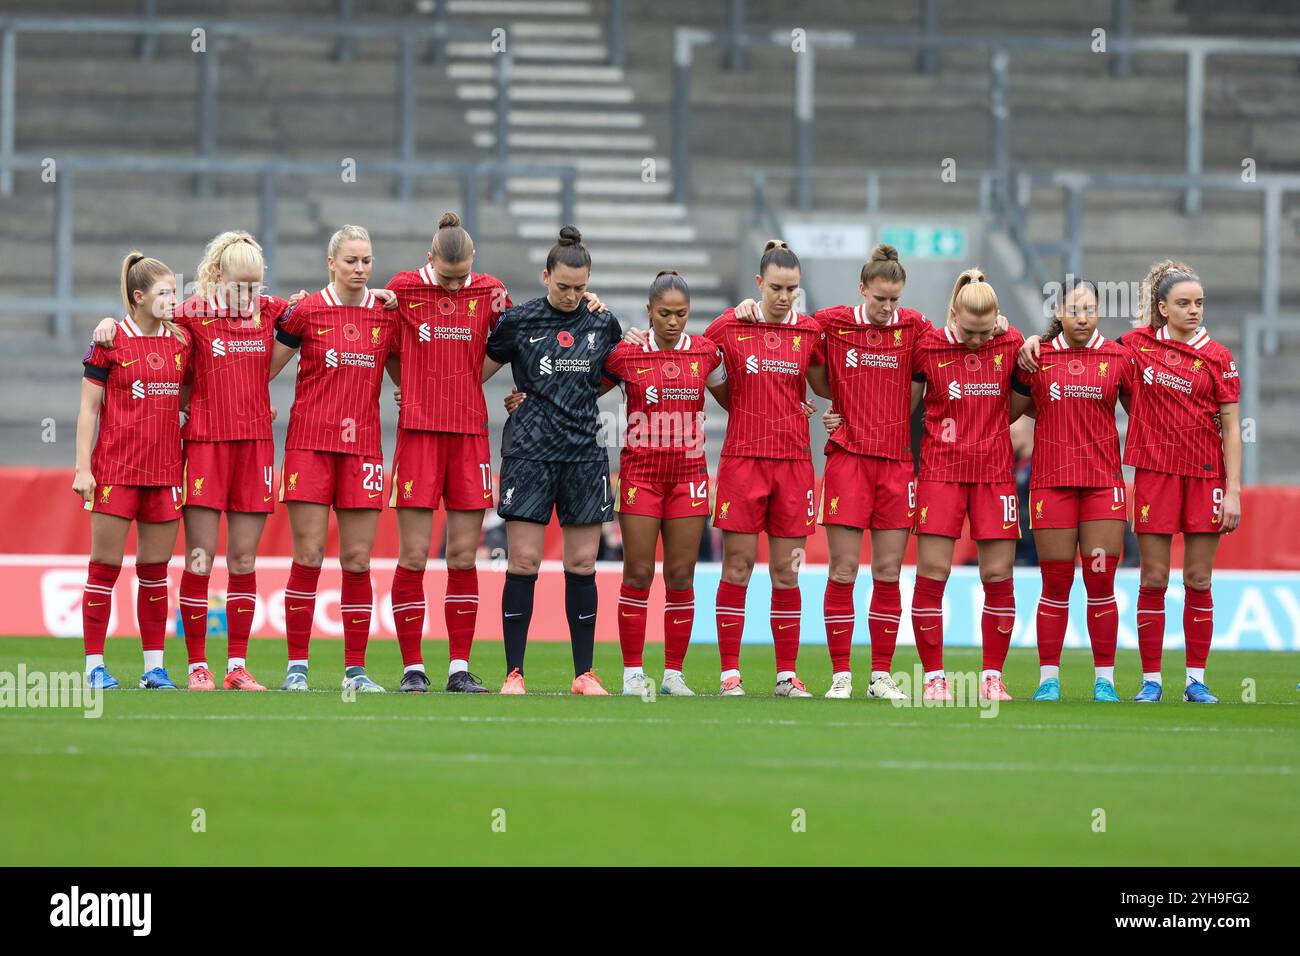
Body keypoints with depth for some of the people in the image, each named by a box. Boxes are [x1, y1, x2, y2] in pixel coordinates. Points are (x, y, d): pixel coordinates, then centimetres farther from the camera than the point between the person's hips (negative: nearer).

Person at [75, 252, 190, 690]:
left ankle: (154, 666, 11)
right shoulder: (110, 341, -5)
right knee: (105, 566, -2)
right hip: (115, 468, -4)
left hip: (164, 469, 4)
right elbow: (88, 408, -3)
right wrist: (83, 468, -8)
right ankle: (95, 665, 2)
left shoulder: (180, 341, 8)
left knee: (155, 569, 7)